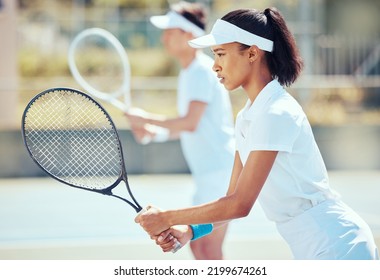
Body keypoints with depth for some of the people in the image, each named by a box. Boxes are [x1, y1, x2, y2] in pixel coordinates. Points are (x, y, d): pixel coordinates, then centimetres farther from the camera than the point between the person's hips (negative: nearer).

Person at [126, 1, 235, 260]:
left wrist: (146, 119, -15)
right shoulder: (190, 72, 16)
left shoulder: (201, 70, -14)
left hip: (219, 169, -10)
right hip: (208, 171, 10)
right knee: (197, 244, 12)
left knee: (208, 248, -8)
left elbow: (190, 123, -25)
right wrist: (156, 134, 8)